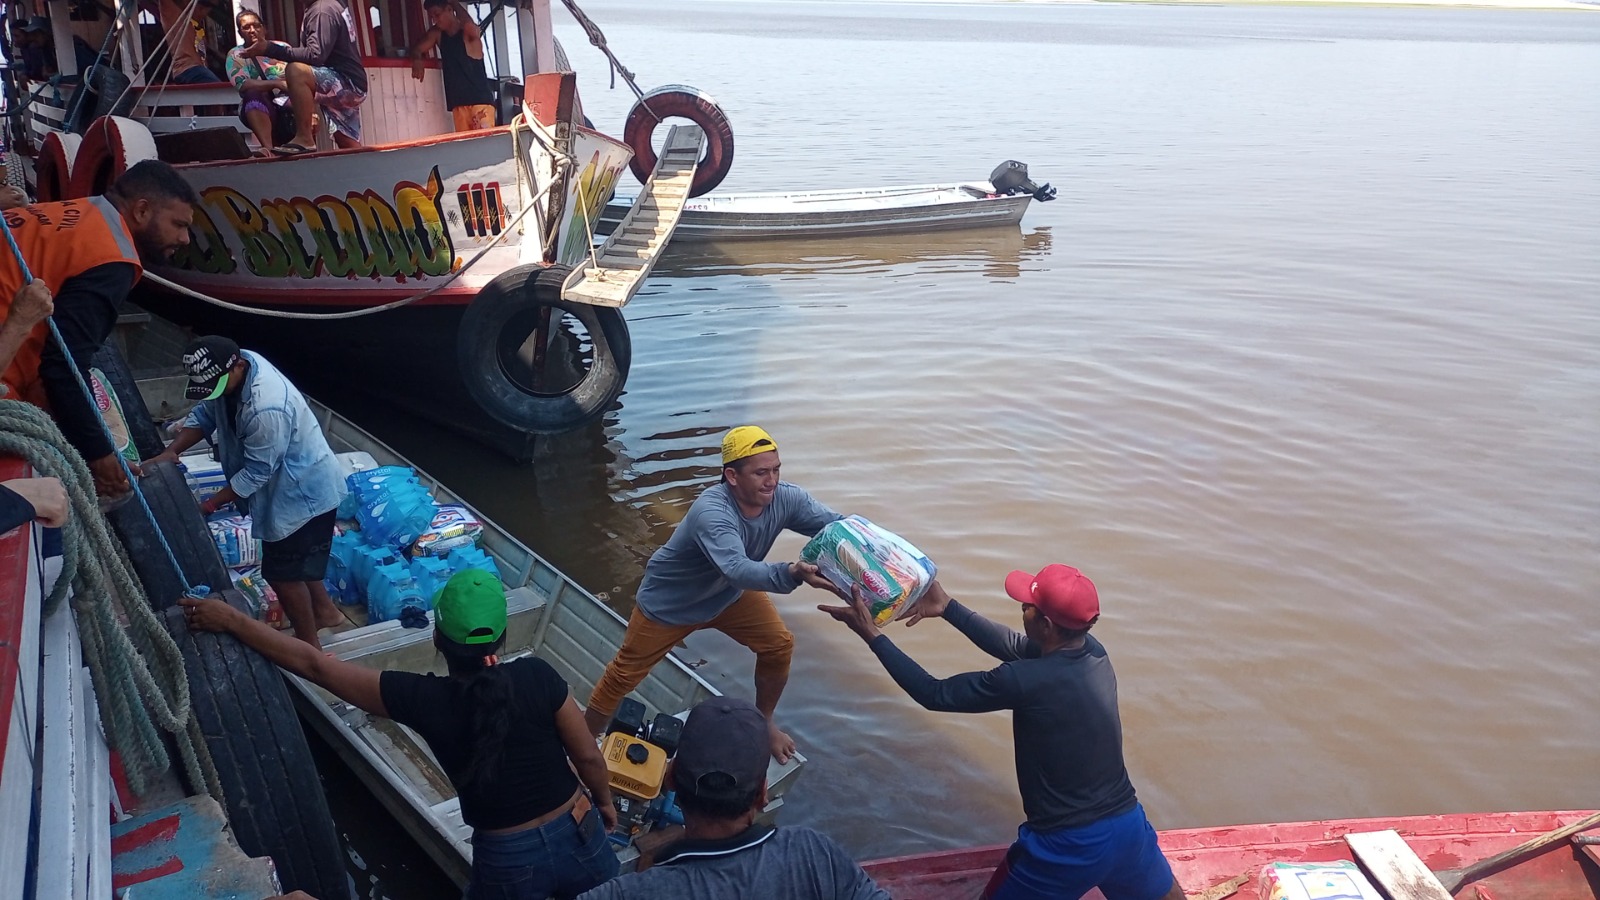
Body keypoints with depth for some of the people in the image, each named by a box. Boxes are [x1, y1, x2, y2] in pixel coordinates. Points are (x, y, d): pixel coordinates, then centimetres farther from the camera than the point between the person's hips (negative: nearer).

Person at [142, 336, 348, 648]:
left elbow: (256, 472, -25)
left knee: (282, 573, 2)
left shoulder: (266, 408, -36)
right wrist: (171, 452, -9)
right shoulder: (232, 368, -10)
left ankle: (309, 644, 19)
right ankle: (325, 611, 44)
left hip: (304, 490, -9)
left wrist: (209, 505, -15)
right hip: (286, 486, 9)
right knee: (296, 561, 24)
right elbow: (204, 414, 4)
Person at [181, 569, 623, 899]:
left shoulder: (422, 700, -18)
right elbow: (589, 758, -6)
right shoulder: (537, 677, -17)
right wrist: (604, 801, 15)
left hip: (508, 861, 0)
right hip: (579, 839, 1)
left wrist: (231, 620, -2)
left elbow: (314, 665, -10)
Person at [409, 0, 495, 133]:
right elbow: (417, 49, 18)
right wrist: (417, 60, -7)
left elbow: (469, 25, -29)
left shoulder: (469, 33, -6)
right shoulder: (437, 34, 13)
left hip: (480, 100, -6)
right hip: (458, 103, 6)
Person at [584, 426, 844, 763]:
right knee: (625, 672, 6)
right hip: (669, 601, -5)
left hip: (730, 594, 5)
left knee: (779, 645, -5)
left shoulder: (784, 498, -25)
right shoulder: (711, 512, -43)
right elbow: (738, 569, -56)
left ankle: (764, 722, 20)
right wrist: (792, 574, -73)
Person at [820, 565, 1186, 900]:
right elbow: (1013, 646, 10)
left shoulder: (1026, 681, -25)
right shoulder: (1094, 652, -5)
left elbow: (934, 694, -14)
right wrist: (947, 607, 11)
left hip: (1066, 845, -6)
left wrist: (871, 634, -9)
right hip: (1128, 825, 6)